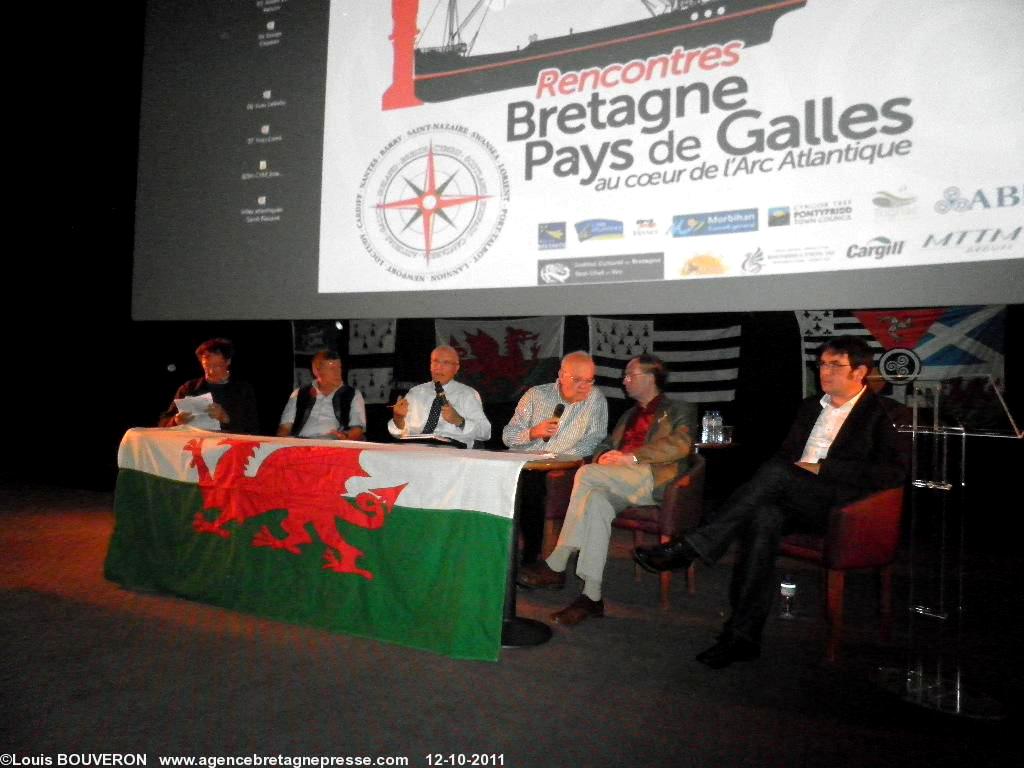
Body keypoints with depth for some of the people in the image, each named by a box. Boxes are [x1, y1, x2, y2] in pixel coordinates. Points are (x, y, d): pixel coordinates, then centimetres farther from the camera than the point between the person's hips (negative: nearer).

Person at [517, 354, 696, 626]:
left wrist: (632, 456, -16)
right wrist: (605, 456, 0)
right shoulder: (630, 414, 32)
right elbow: (606, 445, 26)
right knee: (597, 501, -30)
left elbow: (679, 445, -8)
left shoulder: (679, 410, 11)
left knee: (587, 474, -28)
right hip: (621, 484, 6)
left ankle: (556, 566, -25)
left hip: (655, 481, -6)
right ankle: (592, 597, -30)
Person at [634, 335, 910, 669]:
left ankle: (690, 548, -32)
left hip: (842, 506, -4)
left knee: (776, 472, -32)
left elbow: (894, 472, -7)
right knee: (764, 517, -31)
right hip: (791, 500, 5)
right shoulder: (810, 407, 24)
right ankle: (743, 634, -29)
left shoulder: (885, 413, 6)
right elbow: (785, 454, 27)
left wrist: (820, 469, -12)